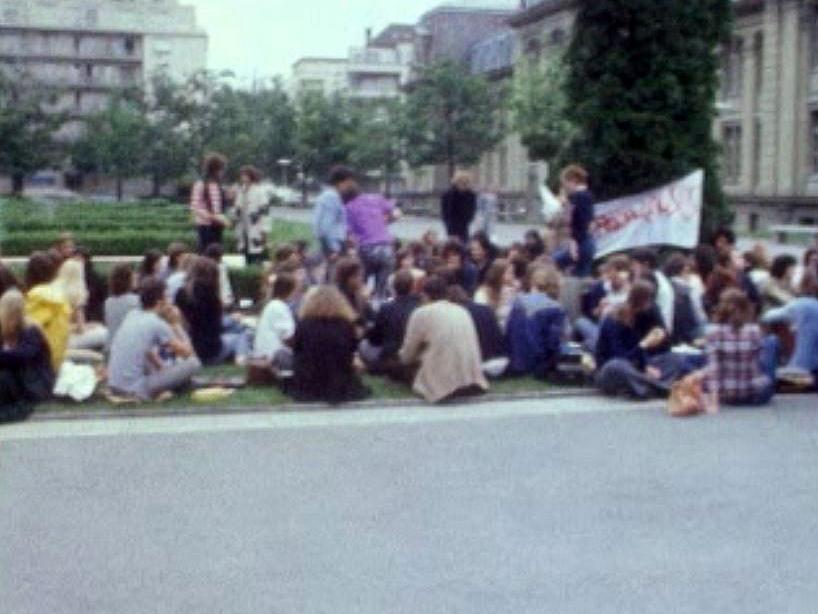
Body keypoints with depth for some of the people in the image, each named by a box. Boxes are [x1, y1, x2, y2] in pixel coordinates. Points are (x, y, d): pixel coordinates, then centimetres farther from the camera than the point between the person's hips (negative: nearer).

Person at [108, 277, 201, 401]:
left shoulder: (131, 316, 10)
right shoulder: (158, 323, -11)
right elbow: (187, 353, -3)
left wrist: (163, 369, 28)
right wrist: (176, 324, 6)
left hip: (114, 386, 8)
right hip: (135, 390, -8)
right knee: (193, 363, -6)